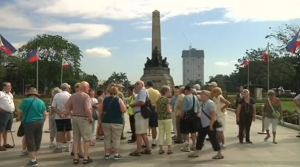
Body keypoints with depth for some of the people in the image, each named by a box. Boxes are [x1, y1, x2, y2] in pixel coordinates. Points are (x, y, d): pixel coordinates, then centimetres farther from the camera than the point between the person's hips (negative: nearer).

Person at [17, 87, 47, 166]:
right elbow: (45, 114, 5)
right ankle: (35, 158, 22)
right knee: (37, 140, 13)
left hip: (29, 123, -5)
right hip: (39, 122, 5)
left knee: (30, 141, 1)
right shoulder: (41, 101, 7)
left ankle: (33, 161, 0)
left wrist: (19, 117, 17)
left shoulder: (26, 100, -6)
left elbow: (20, 111, -3)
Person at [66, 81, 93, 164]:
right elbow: (87, 109, -26)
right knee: (86, 139, 5)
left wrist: (72, 115, 10)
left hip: (75, 118, 7)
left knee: (76, 139, 13)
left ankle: (76, 158, 17)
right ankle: (85, 158, 8)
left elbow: (67, 106, 8)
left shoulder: (73, 96, 7)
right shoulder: (86, 96, -15)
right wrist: (90, 118, -14)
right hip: (84, 118, -7)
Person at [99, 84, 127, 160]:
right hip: (117, 122, -3)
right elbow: (124, 110, -14)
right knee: (116, 139, 3)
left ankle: (107, 154, 15)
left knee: (107, 138, 11)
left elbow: (100, 110, 4)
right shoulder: (119, 100, -8)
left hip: (106, 121, 3)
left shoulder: (105, 99, 3)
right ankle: (116, 154, 5)